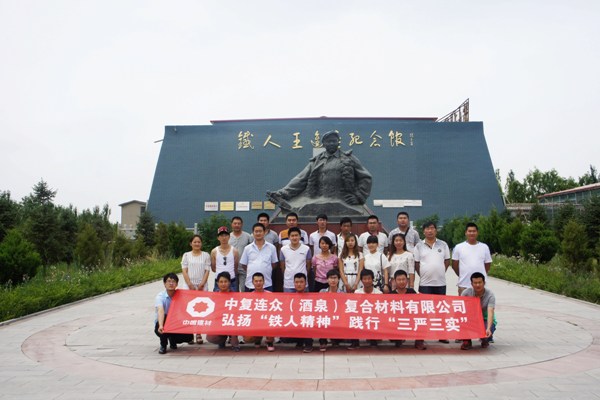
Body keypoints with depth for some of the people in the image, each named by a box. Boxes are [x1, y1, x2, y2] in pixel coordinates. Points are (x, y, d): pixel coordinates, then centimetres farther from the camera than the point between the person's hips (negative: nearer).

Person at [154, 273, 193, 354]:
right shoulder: (160, 296, -19)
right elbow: (160, 311, -38)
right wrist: (161, 326, -55)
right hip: (162, 325, -3)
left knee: (189, 336, -21)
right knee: (165, 319, -37)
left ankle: (172, 340, 14)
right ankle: (163, 345, -11)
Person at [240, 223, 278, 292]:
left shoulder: (271, 247, 3)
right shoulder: (247, 248, 4)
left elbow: (274, 263, 11)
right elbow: (243, 265, 10)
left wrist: (265, 270, 6)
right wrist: (252, 271, 6)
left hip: (267, 284, 0)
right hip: (250, 284, 1)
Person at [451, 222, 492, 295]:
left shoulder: (484, 247, 6)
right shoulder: (458, 247, 1)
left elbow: (488, 265, 13)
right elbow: (454, 265, 7)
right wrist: (463, 276, 9)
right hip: (464, 285, -1)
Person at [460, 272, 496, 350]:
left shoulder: (490, 295, -20)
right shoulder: (466, 292, -12)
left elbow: (490, 313, -32)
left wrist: (488, 329, -48)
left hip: (486, 320, -1)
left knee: (486, 331, -34)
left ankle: (485, 340, 8)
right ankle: (467, 341, -9)